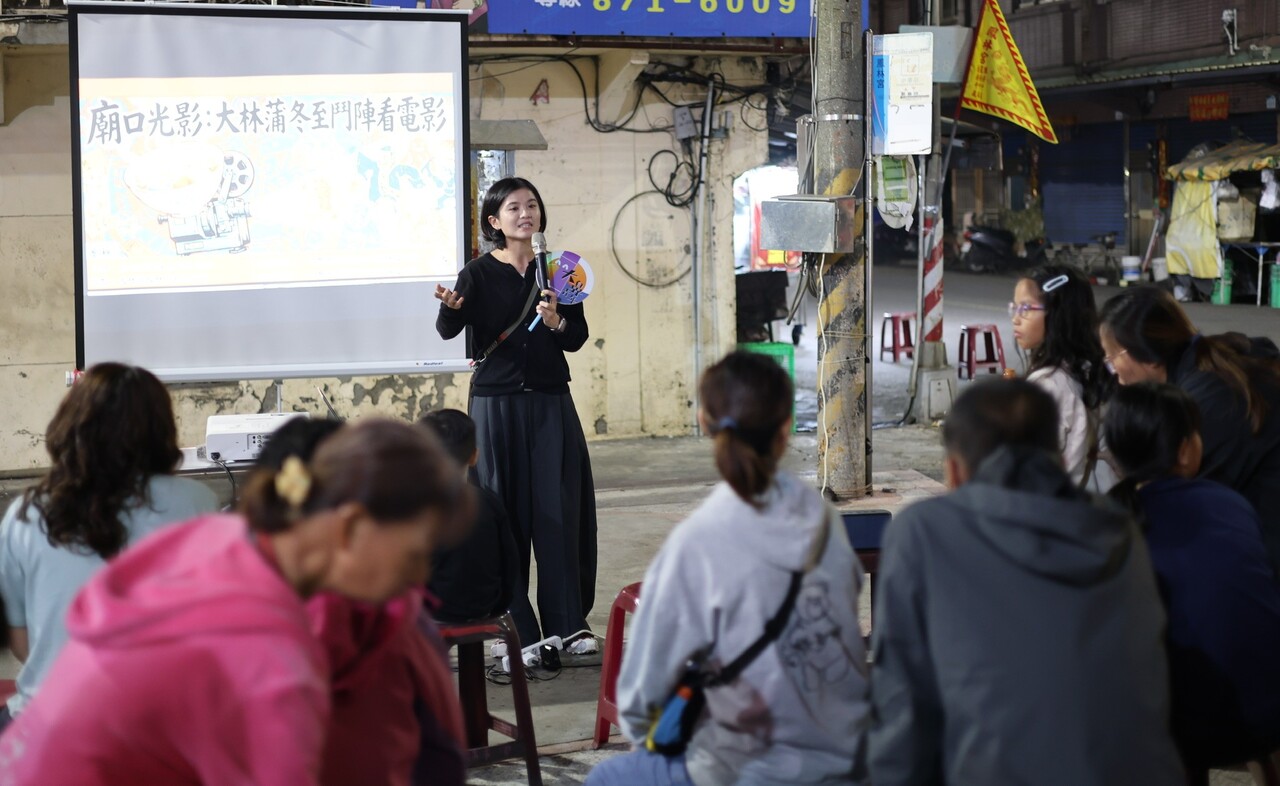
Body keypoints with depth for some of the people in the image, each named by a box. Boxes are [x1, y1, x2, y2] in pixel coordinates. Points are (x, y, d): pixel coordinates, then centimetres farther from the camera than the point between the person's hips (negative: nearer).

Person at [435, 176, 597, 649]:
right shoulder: (479, 274, -2)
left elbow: (578, 338, 9)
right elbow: (448, 330, -17)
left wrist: (557, 323, -12)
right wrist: (451, 306, -39)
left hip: (551, 402, 3)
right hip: (496, 402, -2)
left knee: (559, 511, 0)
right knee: (506, 511, -1)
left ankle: (567, 623, 7)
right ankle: (515, 628, 7)